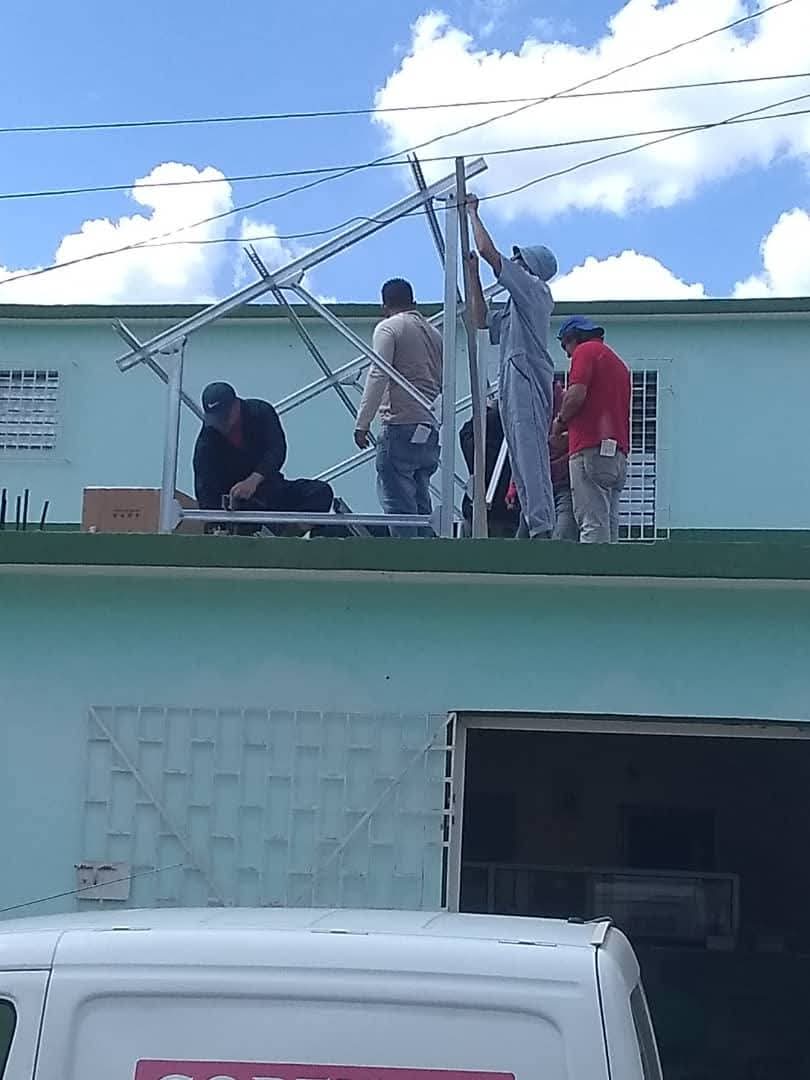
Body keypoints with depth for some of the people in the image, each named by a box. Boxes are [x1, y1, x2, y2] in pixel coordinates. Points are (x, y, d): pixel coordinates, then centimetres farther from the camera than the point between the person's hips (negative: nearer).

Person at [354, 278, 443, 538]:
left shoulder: (388, 327, -2)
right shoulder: (434, 333, 20)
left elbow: (378, 377, -13)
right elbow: (442, 383, 21)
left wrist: (362, 423, -14)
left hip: (400, 425, -8)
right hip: (429, 429, 8)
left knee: (397, 500, -8)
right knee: (420, 499, 11)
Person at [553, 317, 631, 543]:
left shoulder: (585, 350, 2)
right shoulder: (617, 361, 27)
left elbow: (576, 395, -13)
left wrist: (560, 421, 3)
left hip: (592, 450, -9)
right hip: (618, 452, 9)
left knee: (593, 524, -14)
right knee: (609, 525, 6)